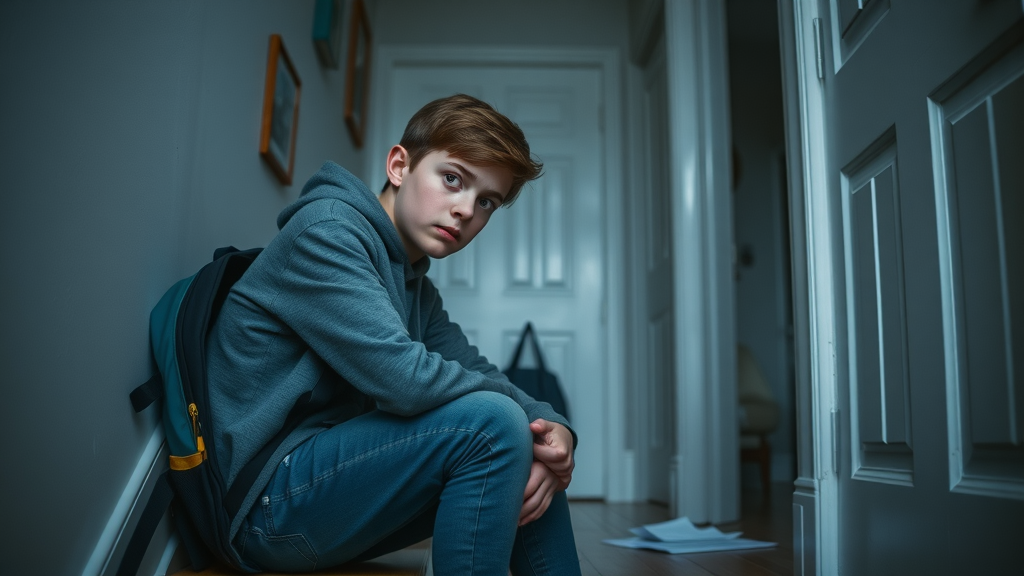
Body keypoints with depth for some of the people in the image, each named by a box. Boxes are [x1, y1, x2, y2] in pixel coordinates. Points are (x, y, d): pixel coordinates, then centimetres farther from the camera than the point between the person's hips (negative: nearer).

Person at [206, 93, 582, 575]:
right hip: (266, 504, -9)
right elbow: (405, 379, -26)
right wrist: (527, 412, -12)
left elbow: (476, 372, 7)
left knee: (535, 458, 6)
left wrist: (555, 428, -13)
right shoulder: (324, 230, -15)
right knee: (493, 422, -25)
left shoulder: (415, 286, 14)